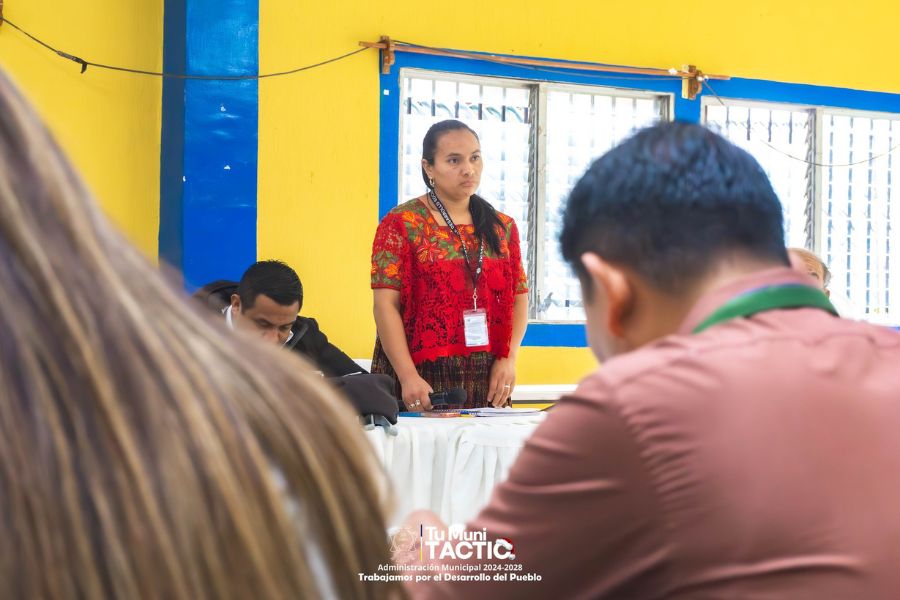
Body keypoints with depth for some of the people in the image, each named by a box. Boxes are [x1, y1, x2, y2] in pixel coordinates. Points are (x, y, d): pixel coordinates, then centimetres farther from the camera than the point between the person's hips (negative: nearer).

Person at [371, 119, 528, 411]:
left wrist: (508, 359, -4)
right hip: (421, 379, -3)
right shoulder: (403, 223, -2)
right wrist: (408, 376, -16)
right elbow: (386, 303, -8)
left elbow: (518, 298, 11)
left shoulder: (502, 228, 11)